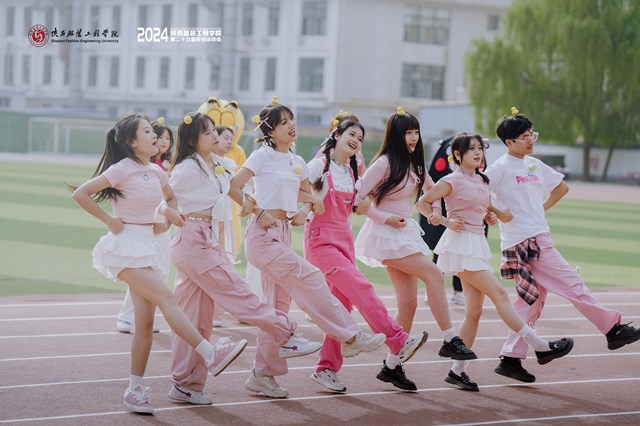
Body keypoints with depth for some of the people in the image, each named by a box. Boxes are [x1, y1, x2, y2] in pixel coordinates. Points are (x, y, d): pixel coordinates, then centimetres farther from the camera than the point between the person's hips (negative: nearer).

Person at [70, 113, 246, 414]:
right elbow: (81, 194, -15)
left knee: (145, 321, 2)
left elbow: (171, 198, 30)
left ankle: (135, 390, 6)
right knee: (166, 298, -20)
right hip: (125, 245, -7)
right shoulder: (123, 169, -11)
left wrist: (166, 219, 12)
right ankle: (211, 355, -28)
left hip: (146, 246, 8)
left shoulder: (156, 172, 10)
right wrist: (110, 221, -12)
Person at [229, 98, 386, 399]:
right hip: (263, 235, -8)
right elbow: (233, 187, -15)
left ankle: (263, 375, 12)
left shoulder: (296, 162, 14)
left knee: (278, 305, 7)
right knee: (310, 278, -14)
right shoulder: (262, 156, -6)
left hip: (283, 234, 8)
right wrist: (258, 211, -14)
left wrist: (304, 211, 1)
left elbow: (311, 199, 22)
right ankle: (350, 337, -7)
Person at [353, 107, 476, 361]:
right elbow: (357, 199, -13)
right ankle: (450, 340, -19)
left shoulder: (414, 164, 12)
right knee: (434, 275, -21)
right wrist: (386, 218, -15)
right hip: (386, 235, -8)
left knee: (408, 304, 1)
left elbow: (431, 187, 30)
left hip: (406, 234, 8)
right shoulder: (384, 163, -10)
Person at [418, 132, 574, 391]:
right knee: (499, 293, -13)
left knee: (474, 312, 3)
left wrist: (494, 214, 14)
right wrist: (439, 219, -20)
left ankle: (458, 370, 7)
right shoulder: (453, 181, -8)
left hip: (477, 244, 8)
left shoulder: (482, 180, 15)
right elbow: (422, 202, -8)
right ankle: (540, 347, -12)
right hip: (460, 243, -8)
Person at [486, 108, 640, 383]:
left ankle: (511, 360, 10)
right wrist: (497, 213, -9)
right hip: (526, 242, -9)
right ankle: (613, 329, 0)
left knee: (532, 299, 8)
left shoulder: (534, 165, 15)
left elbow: (562, 187, 28)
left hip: (537, 238, 9)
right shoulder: (501, 168, -8)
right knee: (572, 284, -6)